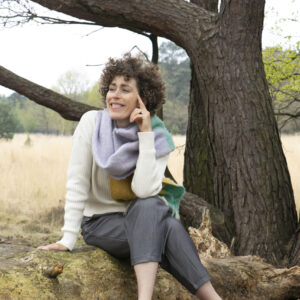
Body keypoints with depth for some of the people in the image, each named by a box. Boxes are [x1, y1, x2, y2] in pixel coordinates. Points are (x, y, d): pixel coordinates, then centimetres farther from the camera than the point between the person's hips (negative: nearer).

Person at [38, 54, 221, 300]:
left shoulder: (159, 139, -10)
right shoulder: (92, 122, -12)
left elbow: (144, 190, -26)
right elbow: (77, 183, -13)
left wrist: (145, 135, -26)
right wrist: (68, 239, -19)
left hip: (143, 220, 1)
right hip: (100, 223, -1)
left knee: (150, 206, -36)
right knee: (165, 226, -31)